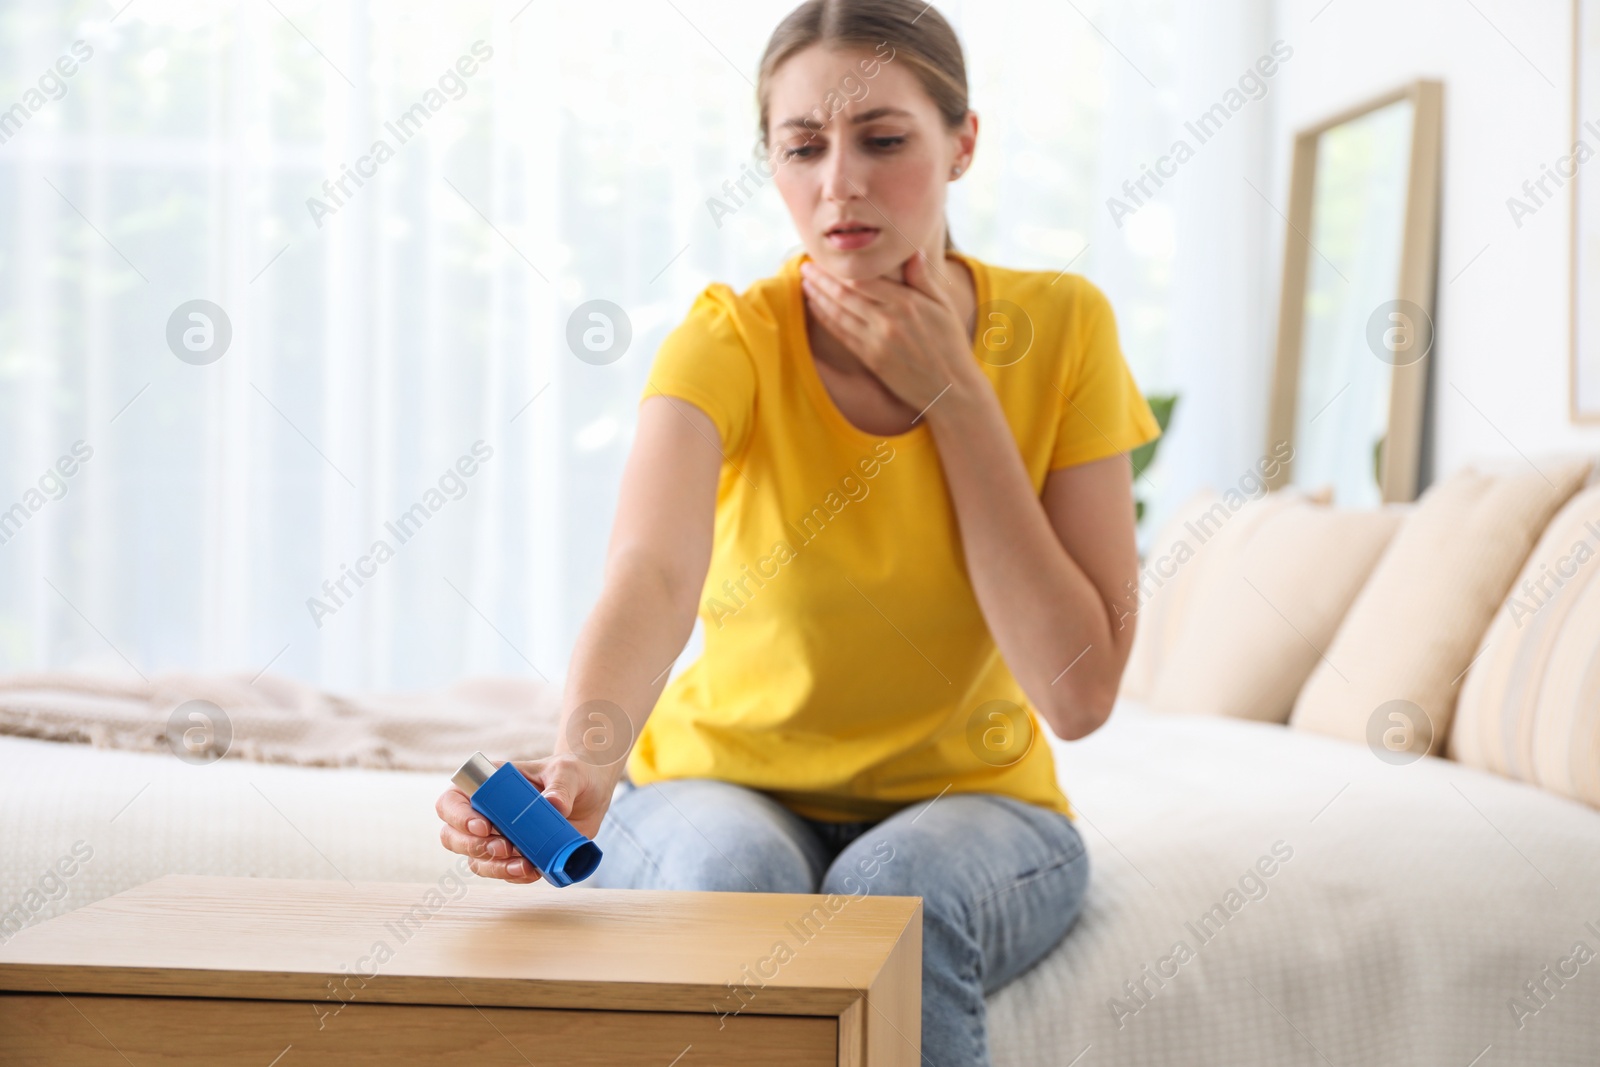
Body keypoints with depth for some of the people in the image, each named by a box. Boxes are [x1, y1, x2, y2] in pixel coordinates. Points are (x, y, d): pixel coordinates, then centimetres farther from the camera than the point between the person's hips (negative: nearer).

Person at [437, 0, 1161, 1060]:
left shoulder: (1060, 327, -11)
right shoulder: (731, 339, -15)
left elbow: (1077, 692, -18)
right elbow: (653, 573, -36)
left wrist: (954, 393, -19)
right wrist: (586, 757, -57)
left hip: (967, 799, 1)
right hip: (728, 787, 0)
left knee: (897, 890, -33)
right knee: (731, 873, -34)